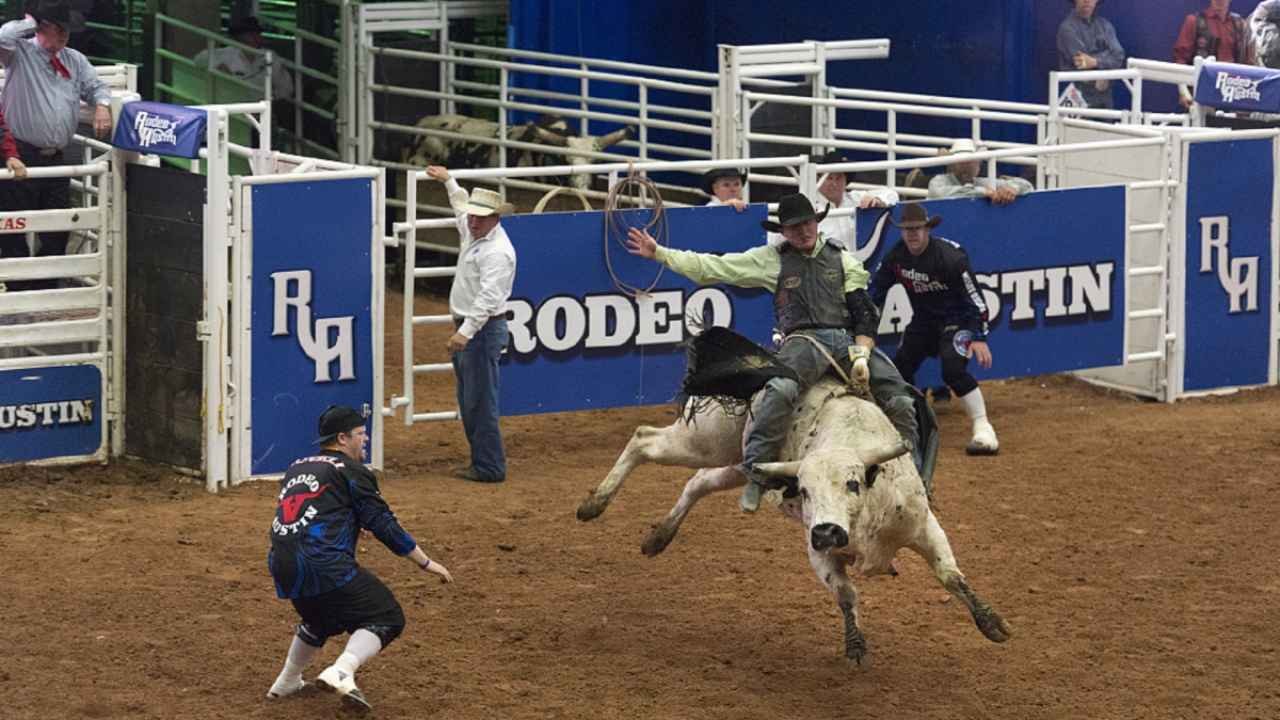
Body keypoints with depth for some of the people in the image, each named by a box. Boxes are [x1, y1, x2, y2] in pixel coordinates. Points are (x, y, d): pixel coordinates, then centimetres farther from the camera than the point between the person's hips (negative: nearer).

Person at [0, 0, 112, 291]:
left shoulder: (74, 60, 15)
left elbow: (96, 86, 16)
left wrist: (102, 106, -6)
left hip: (55, 157, 6)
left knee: (58, 231, 10)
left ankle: (45, 287, 21)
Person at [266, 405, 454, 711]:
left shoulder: (296, 468, 23)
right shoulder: (351, 471, 1)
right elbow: (384, 525, -2)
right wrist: (426, 562, 2)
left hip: (284, 570, 8)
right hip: (325, 568, -8)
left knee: (320, 616, 34)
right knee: (386, 618, -1)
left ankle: (287, 683, 35)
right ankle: (341, 672, -22)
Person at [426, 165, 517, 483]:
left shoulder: (497, 251, -20)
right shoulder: (474, 233, 11)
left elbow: (488, 297, -30)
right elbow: (461, 206, 36)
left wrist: (466, 331, -38)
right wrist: (448, 181, 47)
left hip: (483, 330, -11)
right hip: (466, 327, 11)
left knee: (480, 402, -9)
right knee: (468, 402, 15)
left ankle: (490, 468, -6)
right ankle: (481, 460, 21)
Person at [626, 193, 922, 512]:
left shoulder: (843, 259, 16)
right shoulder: (771, 259, 13)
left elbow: (865, 313, 10)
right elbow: (711, 267, 12)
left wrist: (862, 354, -8)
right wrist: (658, 253, 8)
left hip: (851, 340, 3)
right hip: (805, 339, -2)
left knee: (900, 402, -11)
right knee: (781, 389, -36)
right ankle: (755, 471, -32)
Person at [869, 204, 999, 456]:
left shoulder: (950, 256, -24)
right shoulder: (896, 257, -8)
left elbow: (974, 298, -20)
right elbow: (875, 291, 5)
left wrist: (979, 338, -23)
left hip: (956, 319, -6)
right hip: (923, 320, 7)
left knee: (953, 369, -26)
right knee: (899, 367, 3)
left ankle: (982, 428, -20)